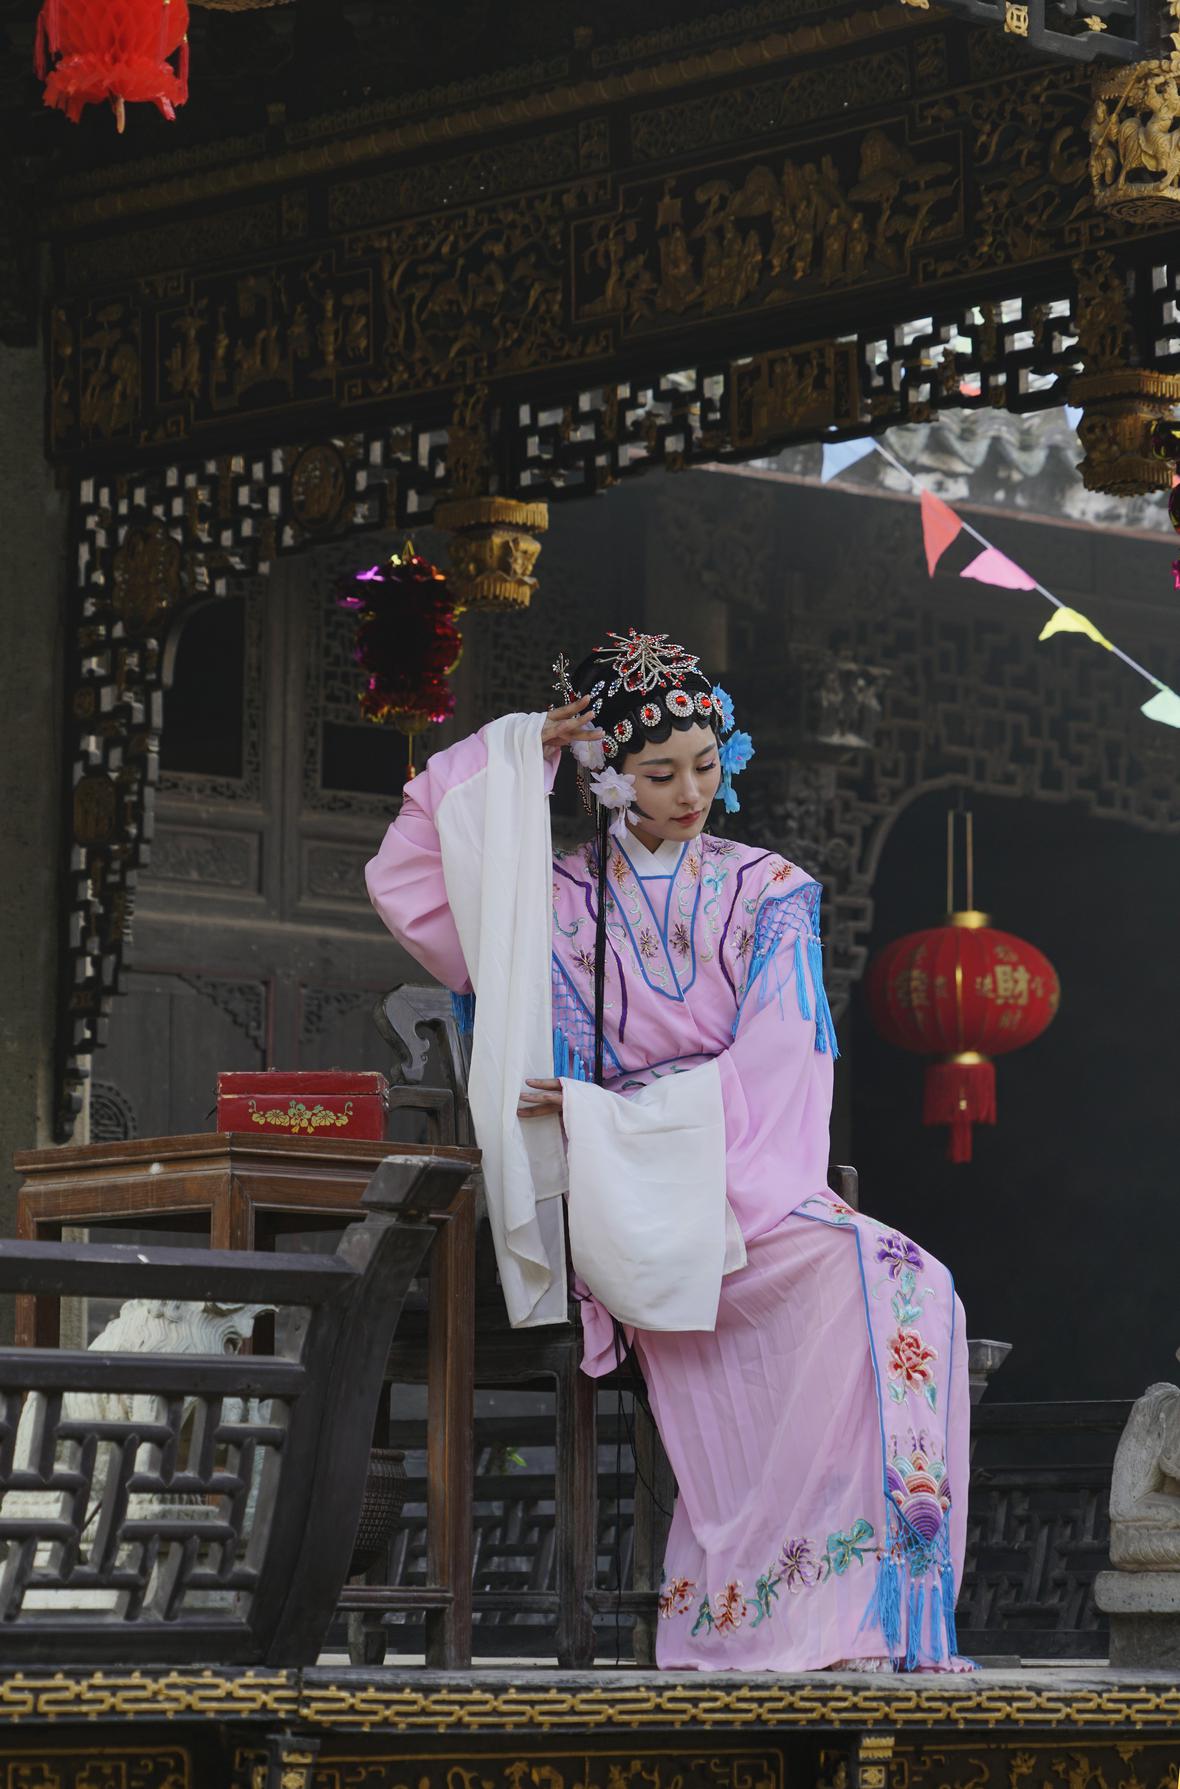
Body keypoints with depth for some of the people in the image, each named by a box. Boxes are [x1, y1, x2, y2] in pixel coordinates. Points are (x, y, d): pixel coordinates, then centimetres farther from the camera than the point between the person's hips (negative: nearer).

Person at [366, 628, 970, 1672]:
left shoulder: (771, 894, 13)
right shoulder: (564, 900, 14)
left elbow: (770, 1070, 2)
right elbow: (407, 882, 7)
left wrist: (615, 1113, -9)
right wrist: (513, 756, 5)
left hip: (749, 1183, 2)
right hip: (631, 1206, -2)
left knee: (904, 1290, -32)